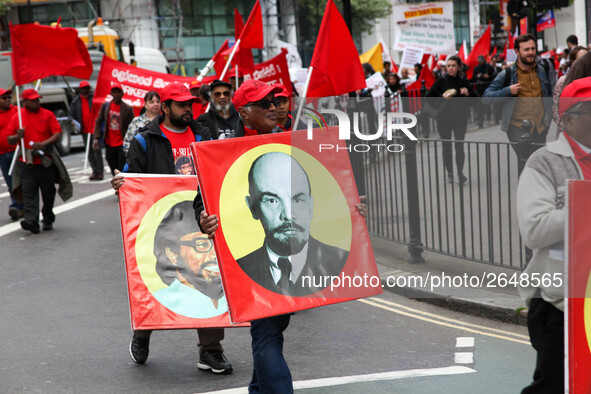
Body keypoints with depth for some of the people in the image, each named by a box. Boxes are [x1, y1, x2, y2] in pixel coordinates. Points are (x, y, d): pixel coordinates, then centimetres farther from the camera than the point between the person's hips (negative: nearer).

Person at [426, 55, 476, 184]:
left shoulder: (463, 82, 5)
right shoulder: (441, 81, 0)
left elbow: (475, 99, 10)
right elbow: (429, 96, 1)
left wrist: (468, 94, -10)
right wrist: (442, 97, -15)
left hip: (460, 118, 0)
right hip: (444, 118, 0)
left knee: (459, 146, -7)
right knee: (446, 146, 3)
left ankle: (460, 173, -2)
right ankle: (449, 173, 14)